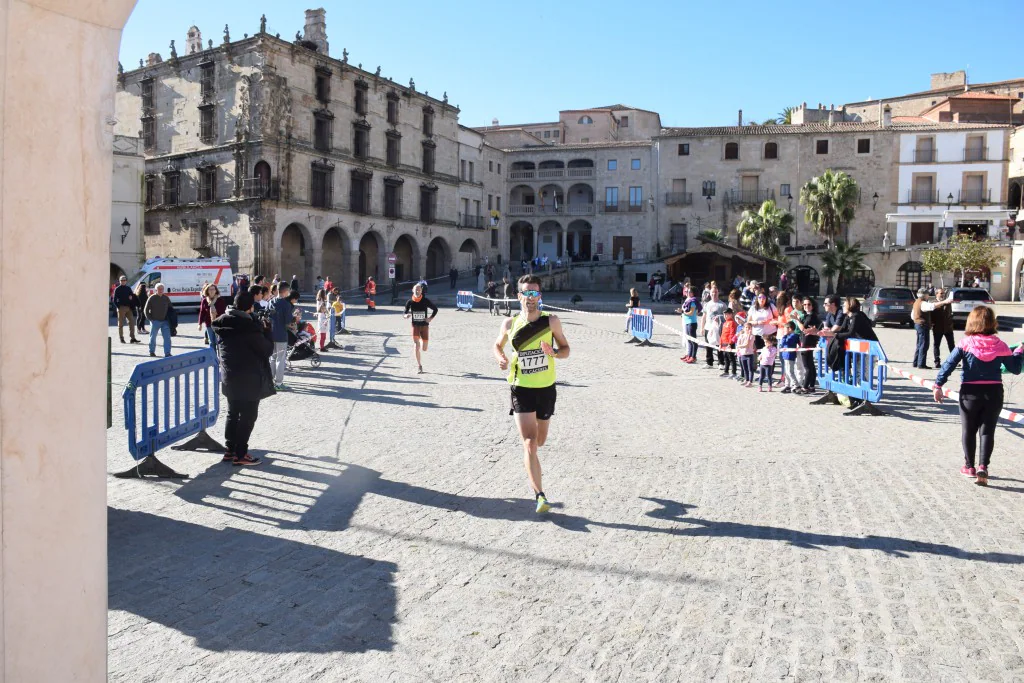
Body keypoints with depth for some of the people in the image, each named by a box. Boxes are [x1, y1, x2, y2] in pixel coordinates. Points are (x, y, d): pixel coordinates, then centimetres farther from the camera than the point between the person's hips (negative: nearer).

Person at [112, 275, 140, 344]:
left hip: (128, 308, 5)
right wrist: (118, 306, -11)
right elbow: (114, 299, -2)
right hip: (121, 307, -5)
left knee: (132, 322, 0)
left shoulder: (128, 288, 13)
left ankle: (132, 338, 3)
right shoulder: (117, 289, 0)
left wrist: (131, 297, -4)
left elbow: (132, 296, 19)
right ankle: (121, 338, 7)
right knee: (121, 323, 1)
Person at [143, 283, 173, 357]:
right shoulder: (152, 298, -4)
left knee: (167, 337, -4)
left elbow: (170, 309, 16)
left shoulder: (166, 298, 6)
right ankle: (152, 351, 25)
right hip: (155, 321, -3)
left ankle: (167, 353, -3)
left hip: (165, 321, 3)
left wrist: (170, 318, 6)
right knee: (153, 337, 9)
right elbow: (146, 310, -1)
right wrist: (150, 319, -7)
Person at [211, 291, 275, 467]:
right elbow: (266, 349, -12)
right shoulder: (249, 326, -21)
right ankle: (240, 455, 5)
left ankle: (230, 449, 25)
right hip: (249, 380, -7)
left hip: (229, 378, 7)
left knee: (233, 413, 18)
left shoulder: (222, 324, 3)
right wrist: (266, 331, 1)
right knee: (248, 415, 2)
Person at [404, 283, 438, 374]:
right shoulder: (410, 302, -4)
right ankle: (419, 366, -6)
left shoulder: (426, 301, -6)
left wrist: (430, 318, -7)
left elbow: (435, 309, 6)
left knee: (424, 349, 4)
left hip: (424, 325, 1)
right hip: (415, 325, 0)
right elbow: (404, 314, 3)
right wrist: (406, 315, -21)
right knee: (417, 346, -14)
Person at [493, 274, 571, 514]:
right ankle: (540, 495, -10)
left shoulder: (551, 321, -7)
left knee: (539, 441, 18)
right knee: (529, 443, -13)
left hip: (546, 388, 2)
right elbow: (498, 345, 12)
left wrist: (555, 353, -21)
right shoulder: (510, 324, -6)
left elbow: (565, 349, 2)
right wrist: (500, 358, -10)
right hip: (521, 389, -2)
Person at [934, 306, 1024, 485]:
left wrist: (938, 385, -6)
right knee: (987, 431, 6)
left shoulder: (965, 343, -8)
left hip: (970, 392, -1)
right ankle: (983, 467, -8)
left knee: (968, 430, 13)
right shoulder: (1000, 345, -3)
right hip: (994, 392, 1)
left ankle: (969, 466, 22)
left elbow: (948, 365, -11)